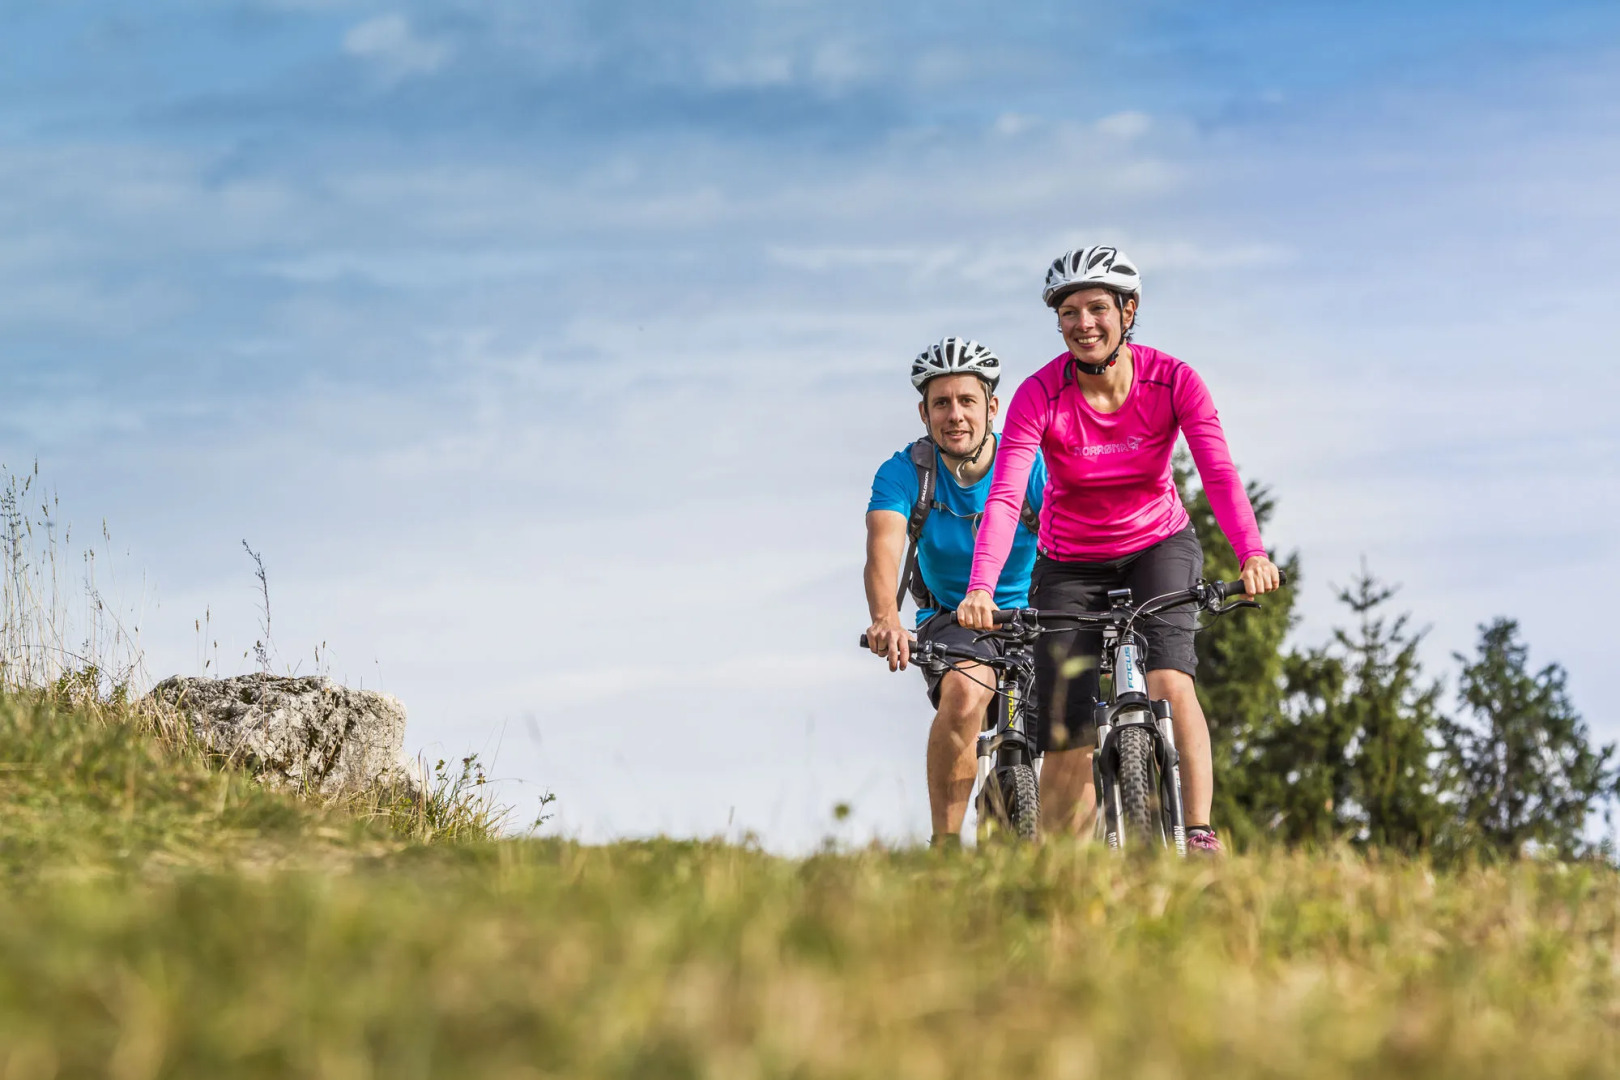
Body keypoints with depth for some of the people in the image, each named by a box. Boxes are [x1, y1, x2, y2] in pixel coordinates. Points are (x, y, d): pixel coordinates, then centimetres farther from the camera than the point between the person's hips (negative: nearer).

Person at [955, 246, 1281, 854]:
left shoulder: (1172, 381, -17)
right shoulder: (1040, 395, -20)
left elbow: (1219, 473, -27)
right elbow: (1004, 496, -30)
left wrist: (1252, 555, -45)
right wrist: (981, 588, -46)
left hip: (1159, 547, 0)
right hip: (1071, 566, 0)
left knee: (1169, 678, -28)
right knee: (1068, 745, -9)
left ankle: (1199, 833, -27)